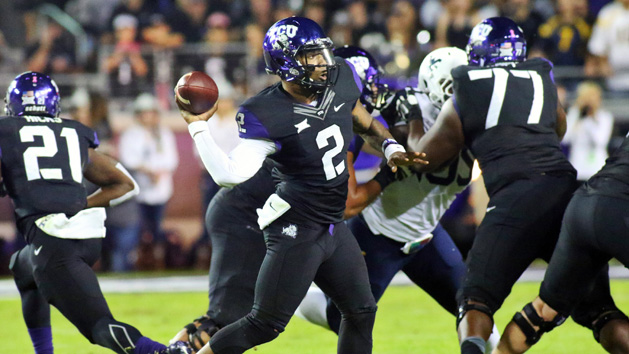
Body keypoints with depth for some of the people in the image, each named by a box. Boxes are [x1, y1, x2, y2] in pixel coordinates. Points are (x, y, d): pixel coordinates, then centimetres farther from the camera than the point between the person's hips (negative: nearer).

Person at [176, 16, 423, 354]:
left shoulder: (340, 80, 0)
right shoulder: (266, 115, -19)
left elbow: (366, 124, 20)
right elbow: (230, 174, -24)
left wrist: (390, 147, 3)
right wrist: (197, 126, -27)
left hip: (333, 227, 8)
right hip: (297, 232, -8)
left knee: (361, 312, 13)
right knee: (264, 324, -7)